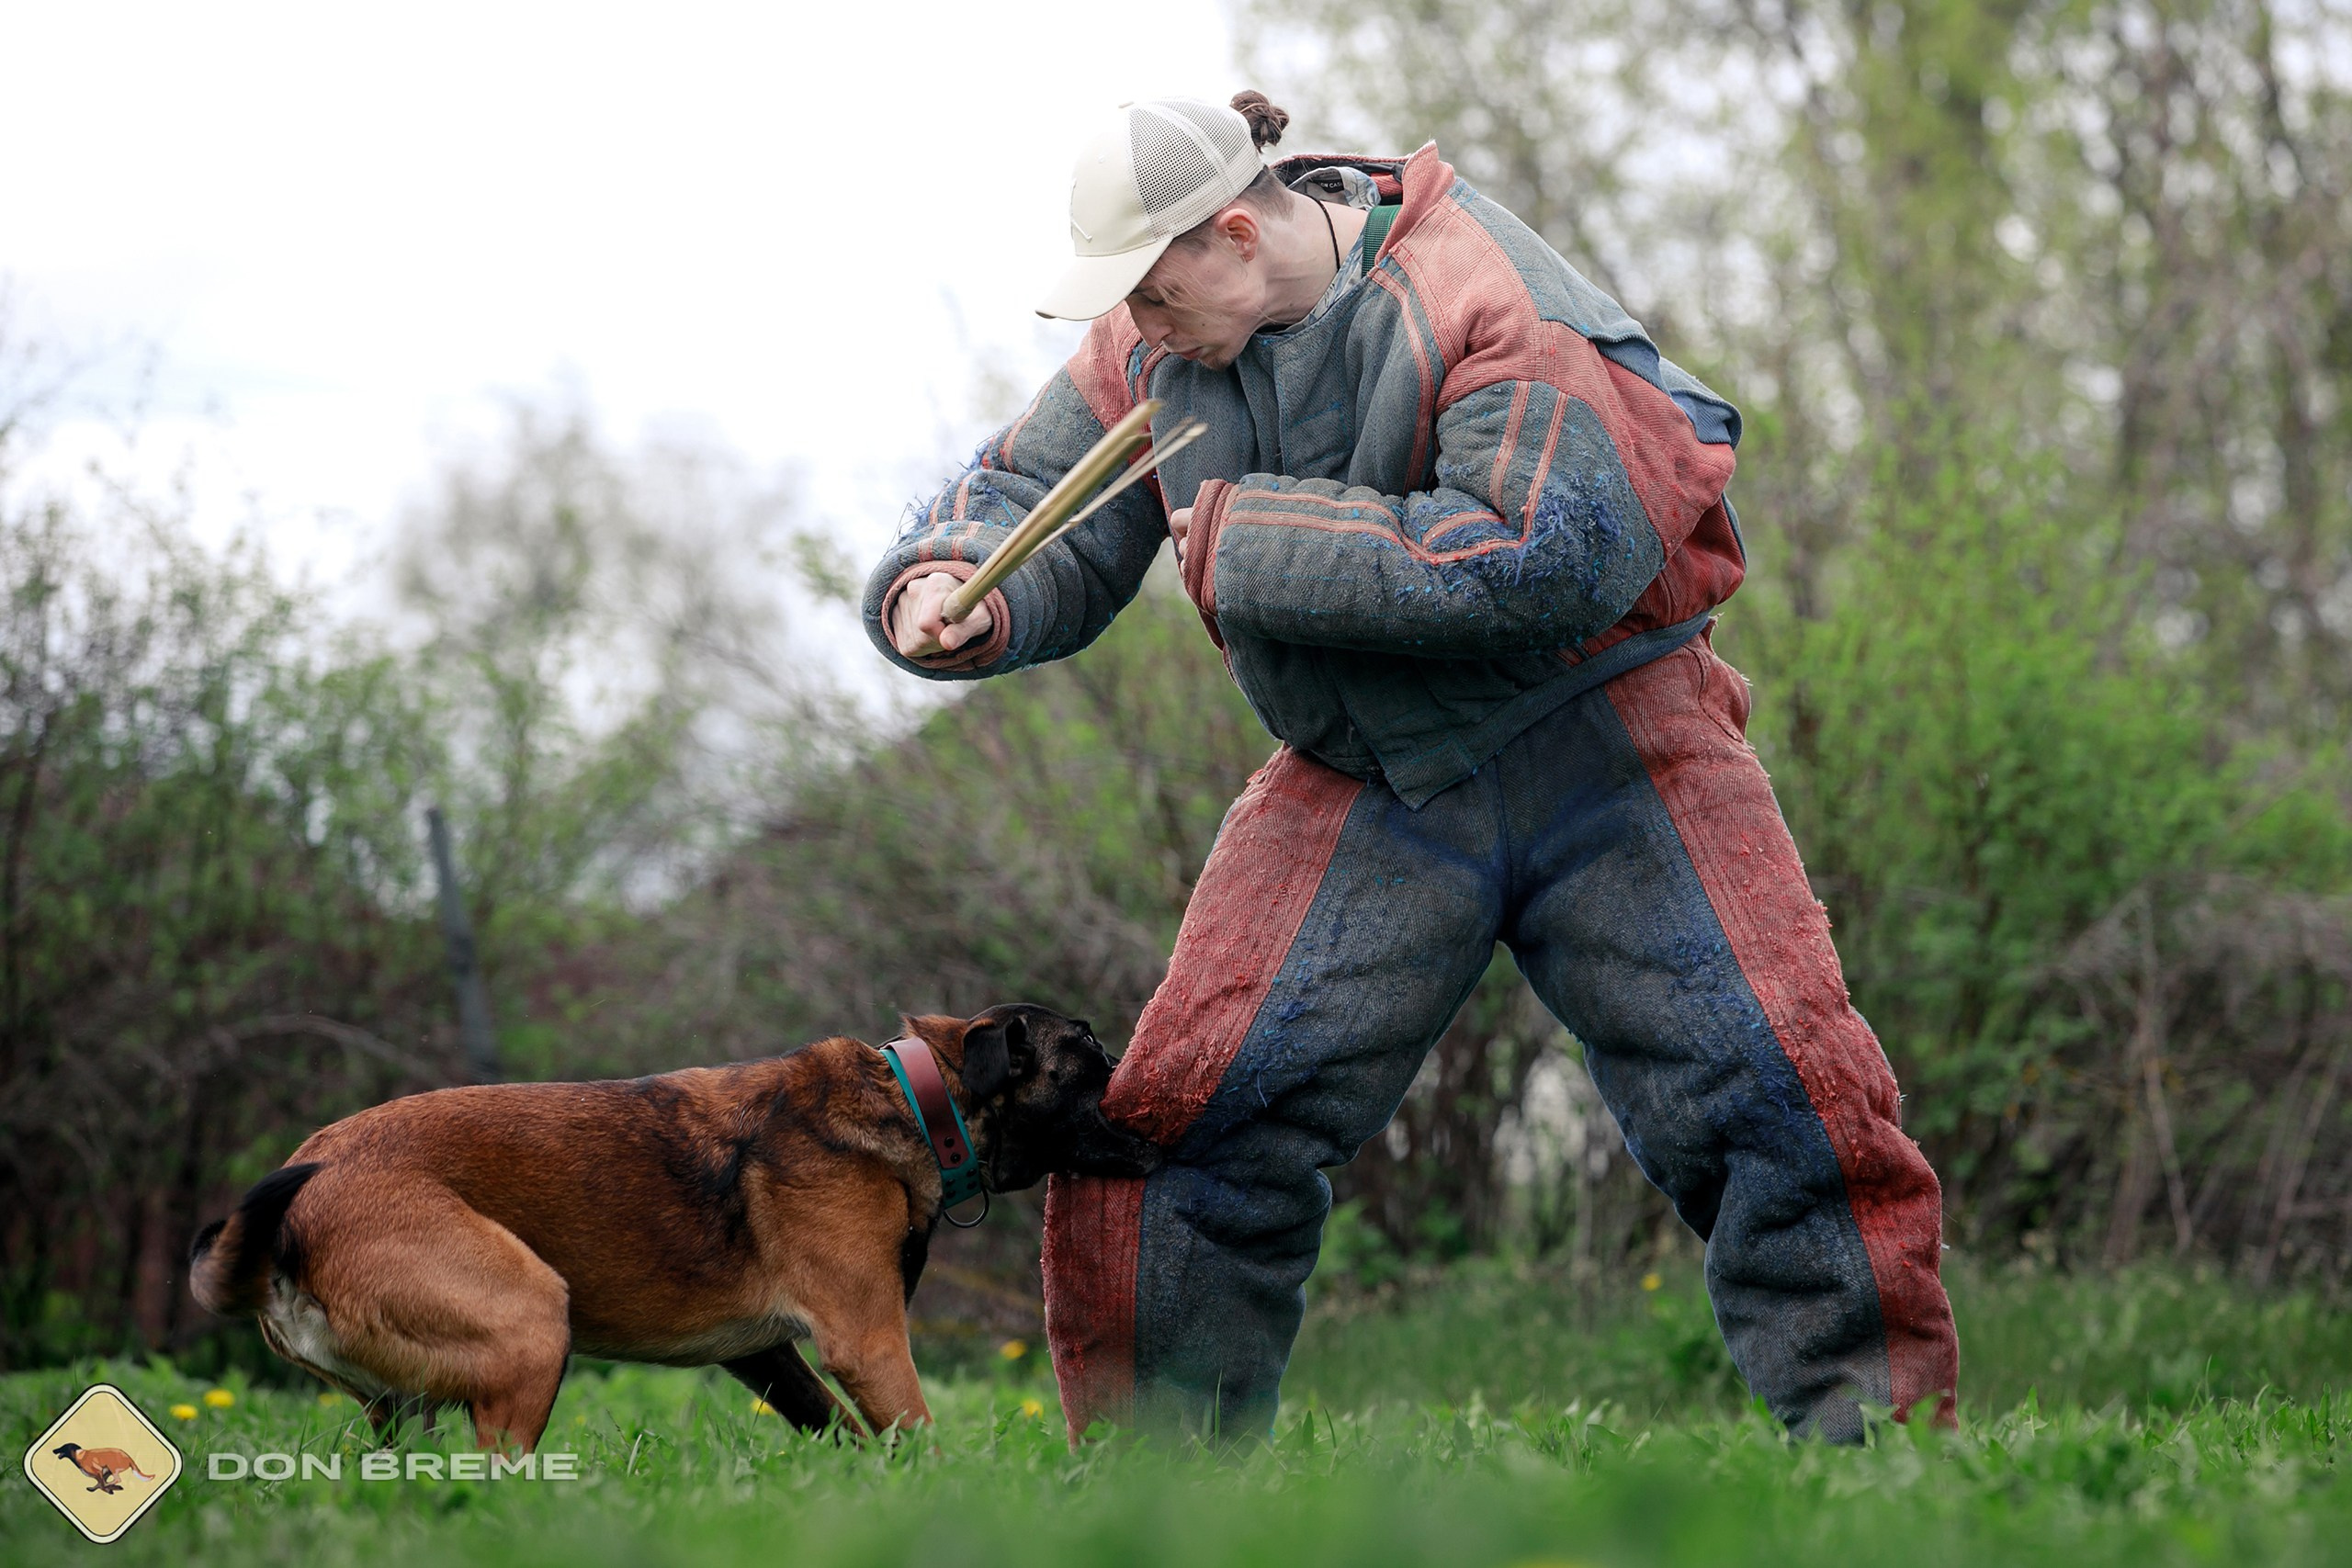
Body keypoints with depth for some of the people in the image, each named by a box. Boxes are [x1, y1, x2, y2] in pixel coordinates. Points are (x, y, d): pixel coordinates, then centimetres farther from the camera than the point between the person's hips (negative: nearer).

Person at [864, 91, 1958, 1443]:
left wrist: (1251, 531, -25)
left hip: (1601, 752, -4)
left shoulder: (1482, 301, -21)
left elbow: (1546, 558, -31)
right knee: (1191, 1118, -7)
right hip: (1365, 784, 4)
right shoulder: (1150, 350, -2)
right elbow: (1032, 499, 10)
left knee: (1780, 1100, -9)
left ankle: (1882, 1425, 3)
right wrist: (951, 597, -15)